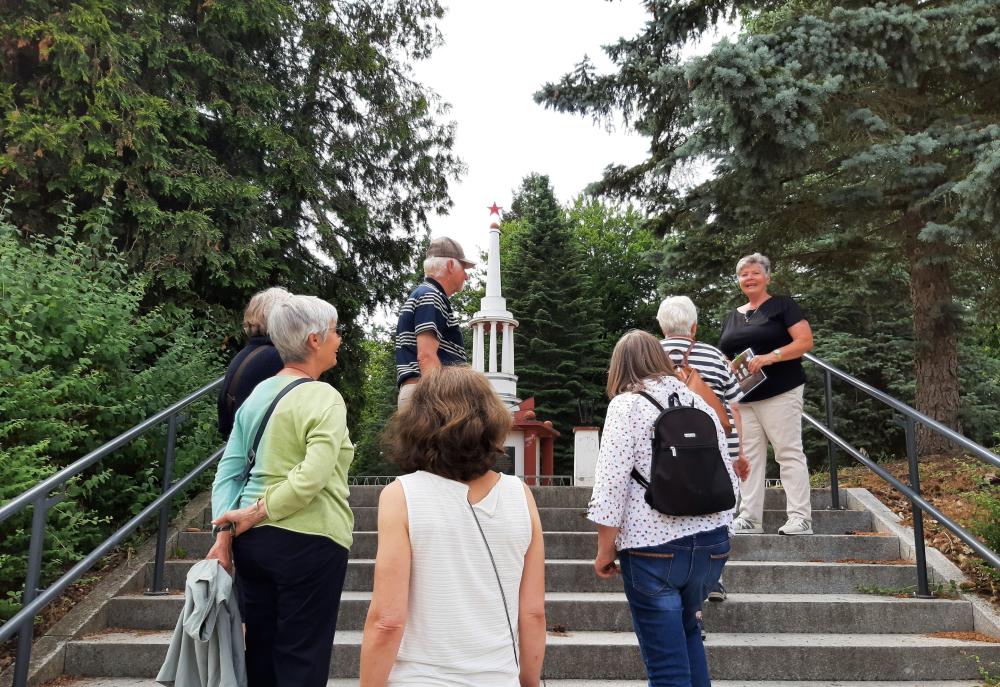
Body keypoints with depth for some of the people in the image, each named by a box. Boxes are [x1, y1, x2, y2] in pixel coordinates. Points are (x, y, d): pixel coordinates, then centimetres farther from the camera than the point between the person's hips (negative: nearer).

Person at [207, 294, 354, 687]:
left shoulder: (258, 394, 8)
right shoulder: (323, 398, -13)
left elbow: (228, 471, 5)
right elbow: (311, 478, -24)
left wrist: (224, 534, 2)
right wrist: (254, 514, -15)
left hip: (253, 540, 7)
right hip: (306, 541, -7)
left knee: (261, 652, 19)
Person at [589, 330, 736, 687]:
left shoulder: (627, 404, -6)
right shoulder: (700, 402, 10)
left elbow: (611, 483, -13)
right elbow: (728, 477, 14)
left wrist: (604, 549, -4)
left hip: (654, 547, -6)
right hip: (711, 543, 6)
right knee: (686, 630, 28)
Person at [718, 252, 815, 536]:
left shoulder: (782, 305, 0)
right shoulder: (732, 317, 16)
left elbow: (805, 341, -9)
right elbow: (726, 357, 23)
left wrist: (771, 356, -21)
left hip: (779, 393, -6)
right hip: (743, 398, 6)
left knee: (789, 452, -4)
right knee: (749, 456, 6)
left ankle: (800, 517, 0)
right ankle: (749, 518, 10)